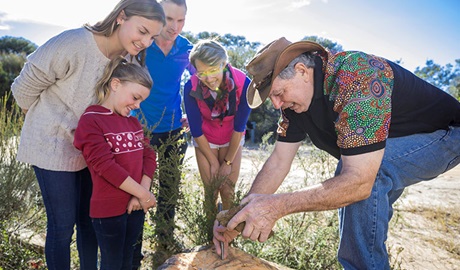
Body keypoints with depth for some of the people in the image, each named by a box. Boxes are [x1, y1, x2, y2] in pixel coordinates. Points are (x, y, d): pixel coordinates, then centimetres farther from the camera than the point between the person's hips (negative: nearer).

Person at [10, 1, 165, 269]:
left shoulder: (129, 58, -5)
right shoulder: (72, 45, -26)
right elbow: (25, 87, -13)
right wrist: (46, 121, 4)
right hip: (54, 147, -5)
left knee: (89, 219, 17)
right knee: (63, 225, 6)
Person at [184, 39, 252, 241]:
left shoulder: (243, 83, -30)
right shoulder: (191, 88, -28)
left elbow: (239, 128, -18)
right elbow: (196, 131, -16)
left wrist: (228, 162, -10)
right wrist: (213, 163, -9)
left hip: (232, 140, 0)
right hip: (205, 141, 0)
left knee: (228, 191, 0)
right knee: (211, 192, 1)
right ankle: (211, 236, 20)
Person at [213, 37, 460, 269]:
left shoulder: (356, 76, -37)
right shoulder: (295, 96, -11)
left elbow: (359, 181, -41)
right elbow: (278, 161, -10)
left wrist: (277, 206, -44)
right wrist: (237, 219, -17)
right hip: (394, 144, 8)